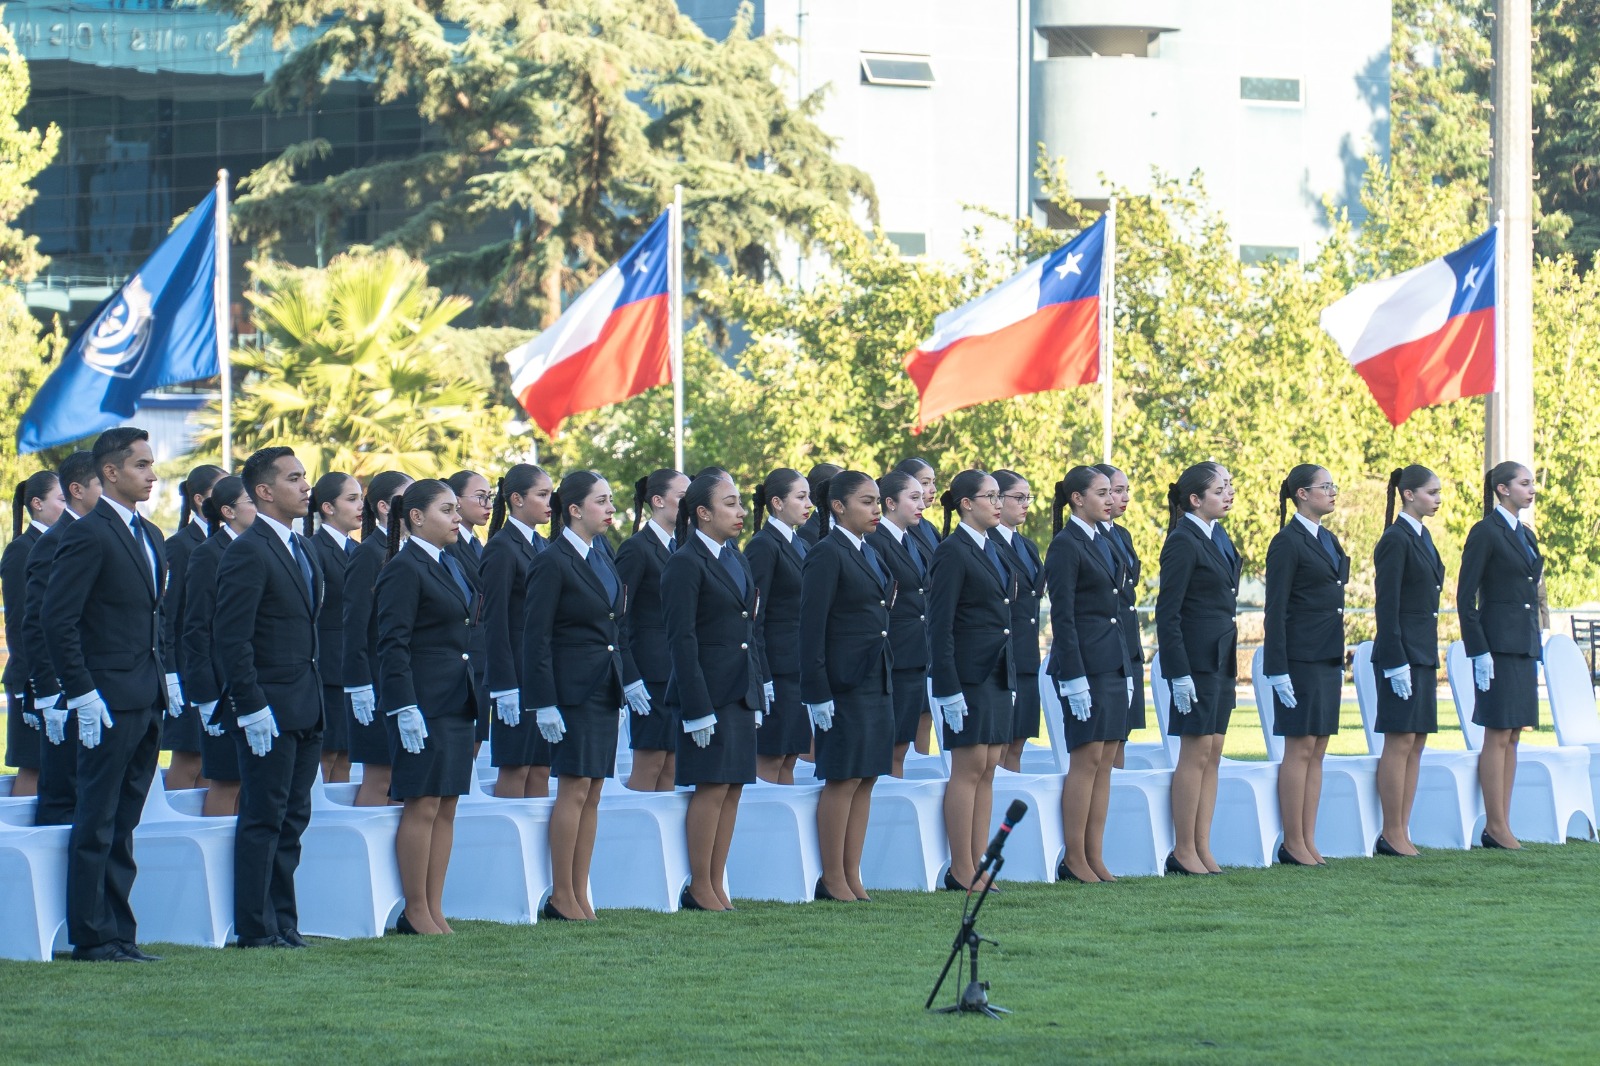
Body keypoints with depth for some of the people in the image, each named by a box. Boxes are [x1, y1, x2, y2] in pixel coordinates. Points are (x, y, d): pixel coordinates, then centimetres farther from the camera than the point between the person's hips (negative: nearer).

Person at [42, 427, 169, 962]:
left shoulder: (149, 536, 16)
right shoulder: (88, 535, -11)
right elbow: (58, 619, -15)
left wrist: (164, 677, 13)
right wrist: (83, 693, -18)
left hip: (148, 700, 8)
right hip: (109, 702, -8)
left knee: (123, 824, 11)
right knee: (97, 824, -3)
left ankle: (118, 933, 14)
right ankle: (92, 937, 0)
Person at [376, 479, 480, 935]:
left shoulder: (452, 566, 16)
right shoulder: (404, 569, -10)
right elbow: (393, 645, -15)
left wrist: (475, 701, 17)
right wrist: (405, 709, -20)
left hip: (459, 704, 9)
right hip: (425, 705, -9)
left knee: (447, 809, 8)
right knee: (422, 808, -5)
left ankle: (435, 910, 10)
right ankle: (416, 913, 0)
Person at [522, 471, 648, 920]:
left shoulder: (602, 558, 13)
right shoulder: (553, 563, -11)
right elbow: (536, 638, -13)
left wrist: (630, 679, 11)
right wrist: (544, 703, -17)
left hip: (605, 689, 8)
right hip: (574, 689, -8)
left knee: (592, 793, 7)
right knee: (575, 789, -7)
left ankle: (580, 894, 10)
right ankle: (562, 897, -1)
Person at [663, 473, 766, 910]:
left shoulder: (737, 560, 15)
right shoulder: (686, 564, -9)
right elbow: (681, 640, -13)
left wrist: (757, 694, 14)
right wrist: (697, 708, -17)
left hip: (742, 690, 8)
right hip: (709, 690, -8)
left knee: (734, 787, 6)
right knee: (712, 787, -7)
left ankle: (716, 886, 10)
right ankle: (700, 888, 0)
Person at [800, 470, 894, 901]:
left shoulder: (869, 555, 15)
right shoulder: (827, 555, -10)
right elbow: (812, 627, -14)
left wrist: (887, 682, 16)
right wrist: (818, 693, -17)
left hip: (877, 682, 8)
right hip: (844, 683, -8)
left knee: (866, 780, 8)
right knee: (843, 780, -4)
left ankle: (852, 876, 12)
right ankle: (833, 879, 2)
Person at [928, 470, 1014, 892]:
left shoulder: (994, 551, 15)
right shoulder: (953, 552, -10)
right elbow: (940, 626, -14)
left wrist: (1012, 678, 16)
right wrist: (949, 689, -18)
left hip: (998, 673, 8)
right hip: (969, 674, -8)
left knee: (988, 771, 7)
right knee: (969, 769, -6)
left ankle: (978, 865, 9)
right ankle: (962, 871, -3)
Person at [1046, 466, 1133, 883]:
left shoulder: (1104, 541, 15)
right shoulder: (1066, 546, -9)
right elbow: (1062, 616, -13)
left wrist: (1127, 671, 16)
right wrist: (1074, 678, -18)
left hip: (1114, 661, 8)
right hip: (1084, 662, -8)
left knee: (1105, 761, 6)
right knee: (1087, 759, -7)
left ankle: (1095, 857, 8)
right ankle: (1074, 860, -2)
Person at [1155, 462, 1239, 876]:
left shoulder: (1218, 538, 13)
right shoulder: (1183, 542, -13)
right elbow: (1167, 613, -15)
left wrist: (1231, 664, 18)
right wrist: (1180, 674, -19)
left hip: (1221, 657, 9)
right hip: (1196, 659, -9)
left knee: (1212, 756, 8)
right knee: (1196, 754, -5)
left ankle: (1202, 848, 11)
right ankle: (1184, 852, 0)